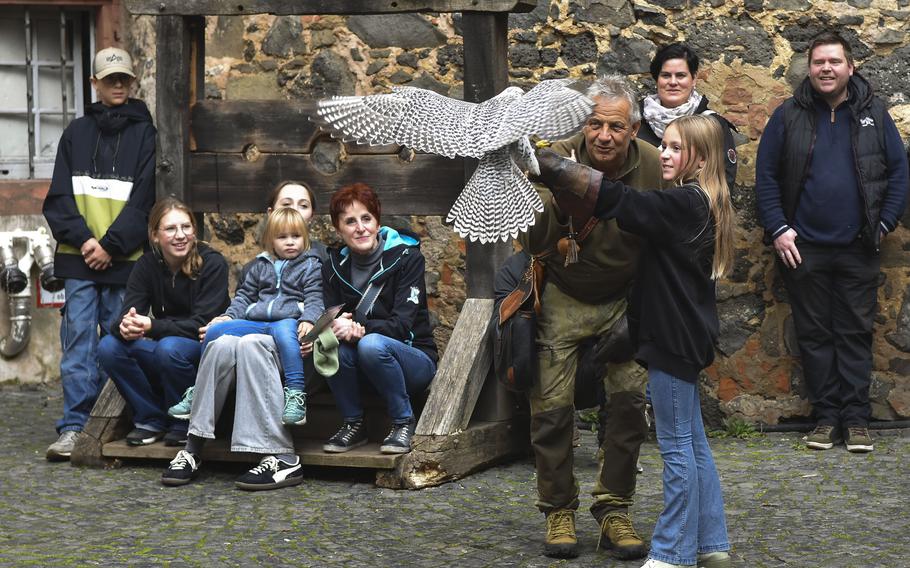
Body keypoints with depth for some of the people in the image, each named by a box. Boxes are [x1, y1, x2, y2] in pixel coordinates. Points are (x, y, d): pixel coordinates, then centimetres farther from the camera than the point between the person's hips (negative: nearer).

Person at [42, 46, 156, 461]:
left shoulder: (144, 134, 5)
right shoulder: (76, 133, 13)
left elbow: (144, 199, -3)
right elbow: (59, 197, 8)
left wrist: (111, 245, -10)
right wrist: (82, 239, -8)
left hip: (124, 259, -2)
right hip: (80, 257, 2)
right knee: (78, 340, -3)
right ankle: (74, 427, -2)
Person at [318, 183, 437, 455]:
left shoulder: (407, 257, -10)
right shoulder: (334, 267, 3)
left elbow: (401, 325, -17)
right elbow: (332, 321, -6)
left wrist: (360, 330, -33)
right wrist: (337, 329, -31)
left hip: (414, 359, -3)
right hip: (364, 370, 4)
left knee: (372, 344, -34)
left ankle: (404, 422, -13)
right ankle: (353, 424, -7)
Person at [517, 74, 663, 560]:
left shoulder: (651, 166, -14)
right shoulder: (559, 159, -19)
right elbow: (531, 242, -26)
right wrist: (558, 201, -44)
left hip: (625, 301, 2)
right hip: (562, 300, -1)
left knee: (629, 401, -2)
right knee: (553, 406, -1)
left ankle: (613, 510, 12)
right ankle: (558, 511, 15)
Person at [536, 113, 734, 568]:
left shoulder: (685, 203, -18)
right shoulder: (697, 203, 12)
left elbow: (617, 200, -24)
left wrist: (548, 163, -24)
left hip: (675, 337, -10)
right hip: (682, 334, 10)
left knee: (677, 446, -3)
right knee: (691, 443, 15)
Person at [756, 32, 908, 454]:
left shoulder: (873, 114, 4)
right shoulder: (788, 116, 1)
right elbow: (766, 175, 1)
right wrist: (778, 229, -7)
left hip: (858, 249, 0)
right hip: (803, 248, 0)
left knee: (856, 334, 4)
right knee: (814, 334, 6)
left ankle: (856, 417, 10)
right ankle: (826, 415, 14)